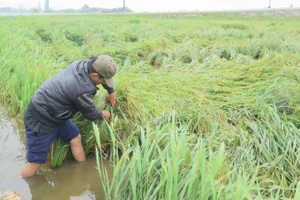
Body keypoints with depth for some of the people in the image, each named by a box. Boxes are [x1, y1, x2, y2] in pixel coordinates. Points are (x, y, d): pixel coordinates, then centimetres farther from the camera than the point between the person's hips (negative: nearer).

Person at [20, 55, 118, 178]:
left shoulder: (84, 64, -9)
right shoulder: (83, 90, -32)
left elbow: (104, 73, 14)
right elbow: (90, 113, -12)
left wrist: (111, 92, 23)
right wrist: (102, 114, 9)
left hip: (52, 113, 10)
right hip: (40, 120, -9)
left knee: (75, 138, 16)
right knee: (36, 161, -2)